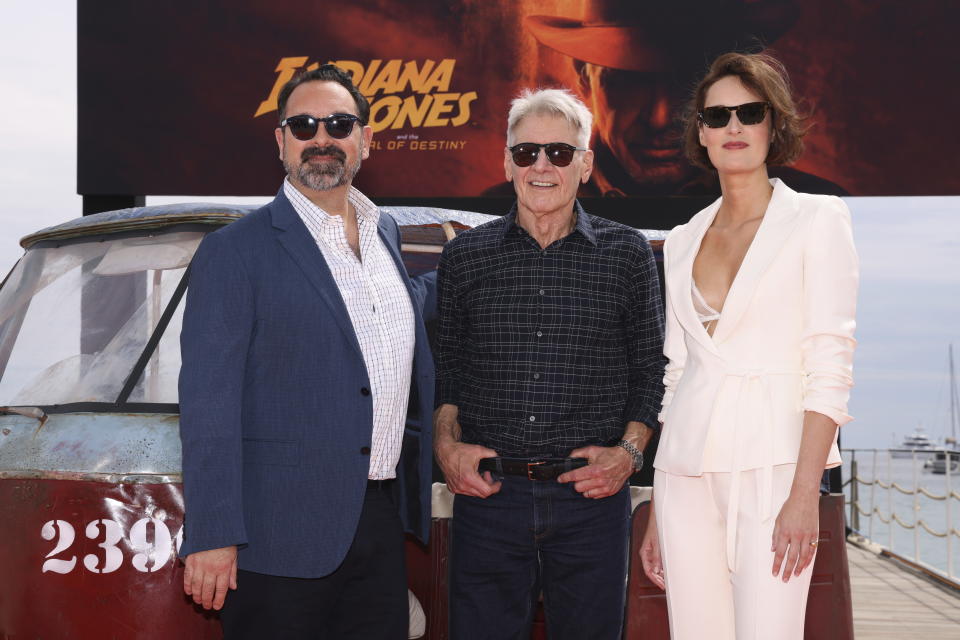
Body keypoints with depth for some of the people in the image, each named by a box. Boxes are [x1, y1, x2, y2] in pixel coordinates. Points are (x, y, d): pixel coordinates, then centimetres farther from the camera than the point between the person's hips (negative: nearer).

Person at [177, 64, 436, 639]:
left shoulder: (386, 233, 13)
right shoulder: (235, 252, -7)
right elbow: (207, 401, -12)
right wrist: (211, 536, -17)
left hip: (383, 521, 6)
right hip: (284, 533, -6)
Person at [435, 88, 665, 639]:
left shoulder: (628, 254, 5)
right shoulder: (465, 256, 7)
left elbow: (651, 369, 8)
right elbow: (445, 369, 13)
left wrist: (629, 451, -5)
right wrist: (447, 445, -2)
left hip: (592, 496, 0)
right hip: (487, 492, 1)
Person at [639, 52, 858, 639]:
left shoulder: (817, 219, 1)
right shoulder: (683, 241, 15)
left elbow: (830, 365, -7)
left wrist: (804, 493, -17)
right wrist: (658, 513, 12)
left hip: (773, 464, -4)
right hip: (687, 469, 4)